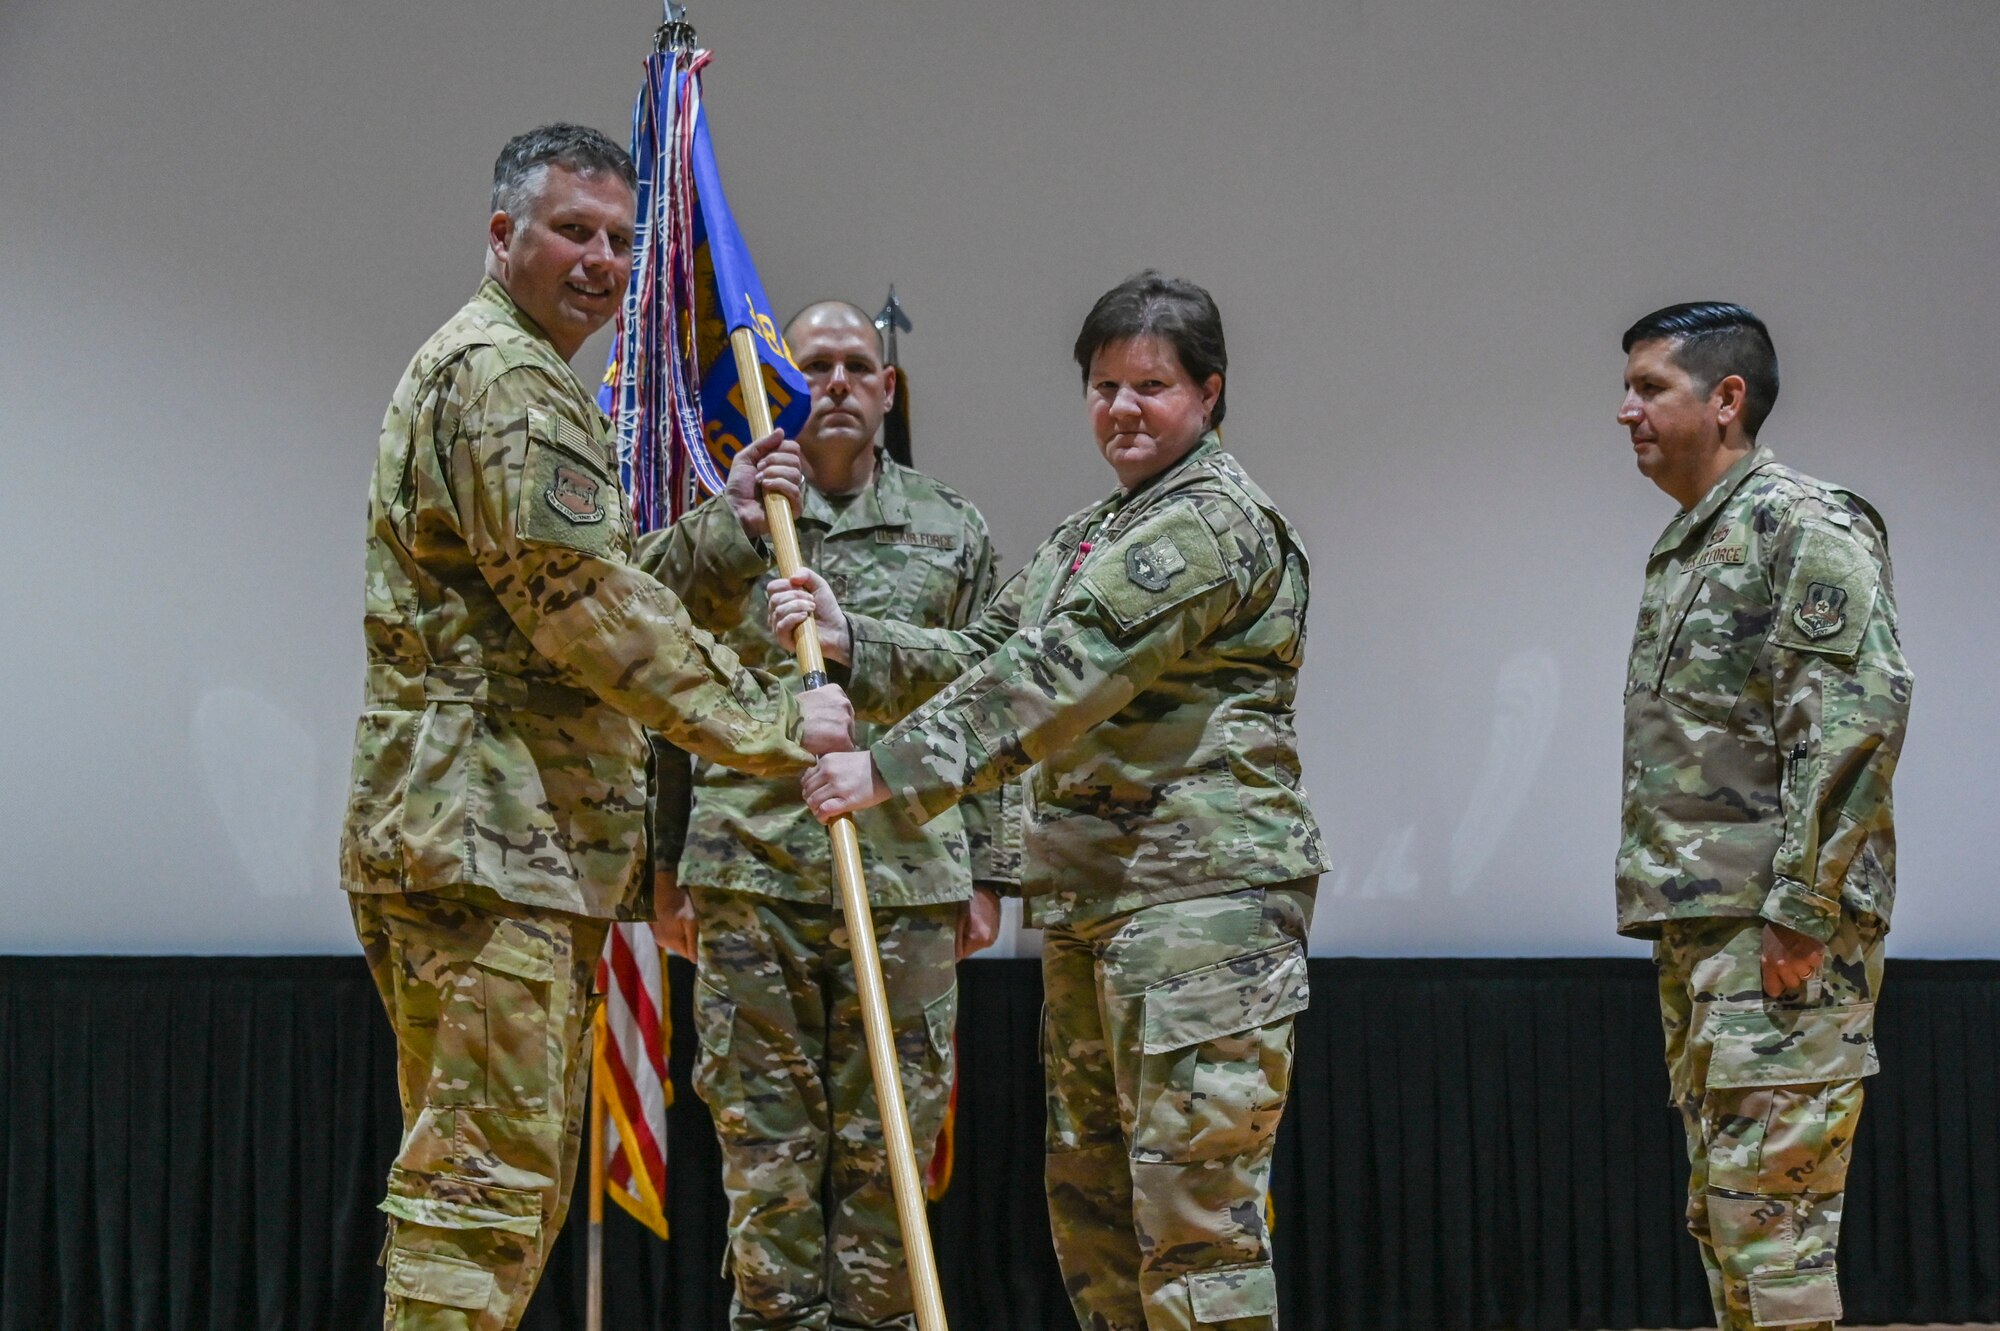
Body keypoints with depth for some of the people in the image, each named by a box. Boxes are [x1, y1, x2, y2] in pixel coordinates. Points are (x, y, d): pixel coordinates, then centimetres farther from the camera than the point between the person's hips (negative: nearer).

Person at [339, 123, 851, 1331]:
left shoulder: (538, 384, 26)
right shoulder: (500, 374, -9)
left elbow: (599, 585, 25)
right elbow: (579, 599, -17)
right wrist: (767, 722, -16)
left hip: (529, 842, 11)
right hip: (487, 832, -11)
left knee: (516, 1184, 14)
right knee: (485, 1182, -13)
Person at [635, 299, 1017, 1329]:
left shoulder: (952, 532, 12)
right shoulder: (718, 526, 7)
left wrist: (985, 875, 7)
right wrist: (666, 872, 0)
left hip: (909, 876, 1)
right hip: (752, 875, -1)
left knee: (887, 1142, 3)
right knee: (766, 1137, 1)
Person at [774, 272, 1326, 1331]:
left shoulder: (1215, 524, -11)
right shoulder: (1089, 535, 22)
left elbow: (1060, 677, -20)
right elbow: (983, 654, 18)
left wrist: (892, 771, -23)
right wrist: (850, 638, 2)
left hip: (1199, 886, -10)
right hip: (1088, 896, 10)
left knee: (1191, 1194, -13)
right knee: (1087, 1185, 13)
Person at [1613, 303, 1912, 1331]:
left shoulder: (1803, 527, -9)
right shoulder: (1683, 551, 20)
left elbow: (1858, 717, -18)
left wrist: (1802, 911, -22)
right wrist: (1673, 918, 17)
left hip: (1780, 931, -10)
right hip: (1698, 930, 10)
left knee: (1768, 1196, -12)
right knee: (1721, 1208, 10)